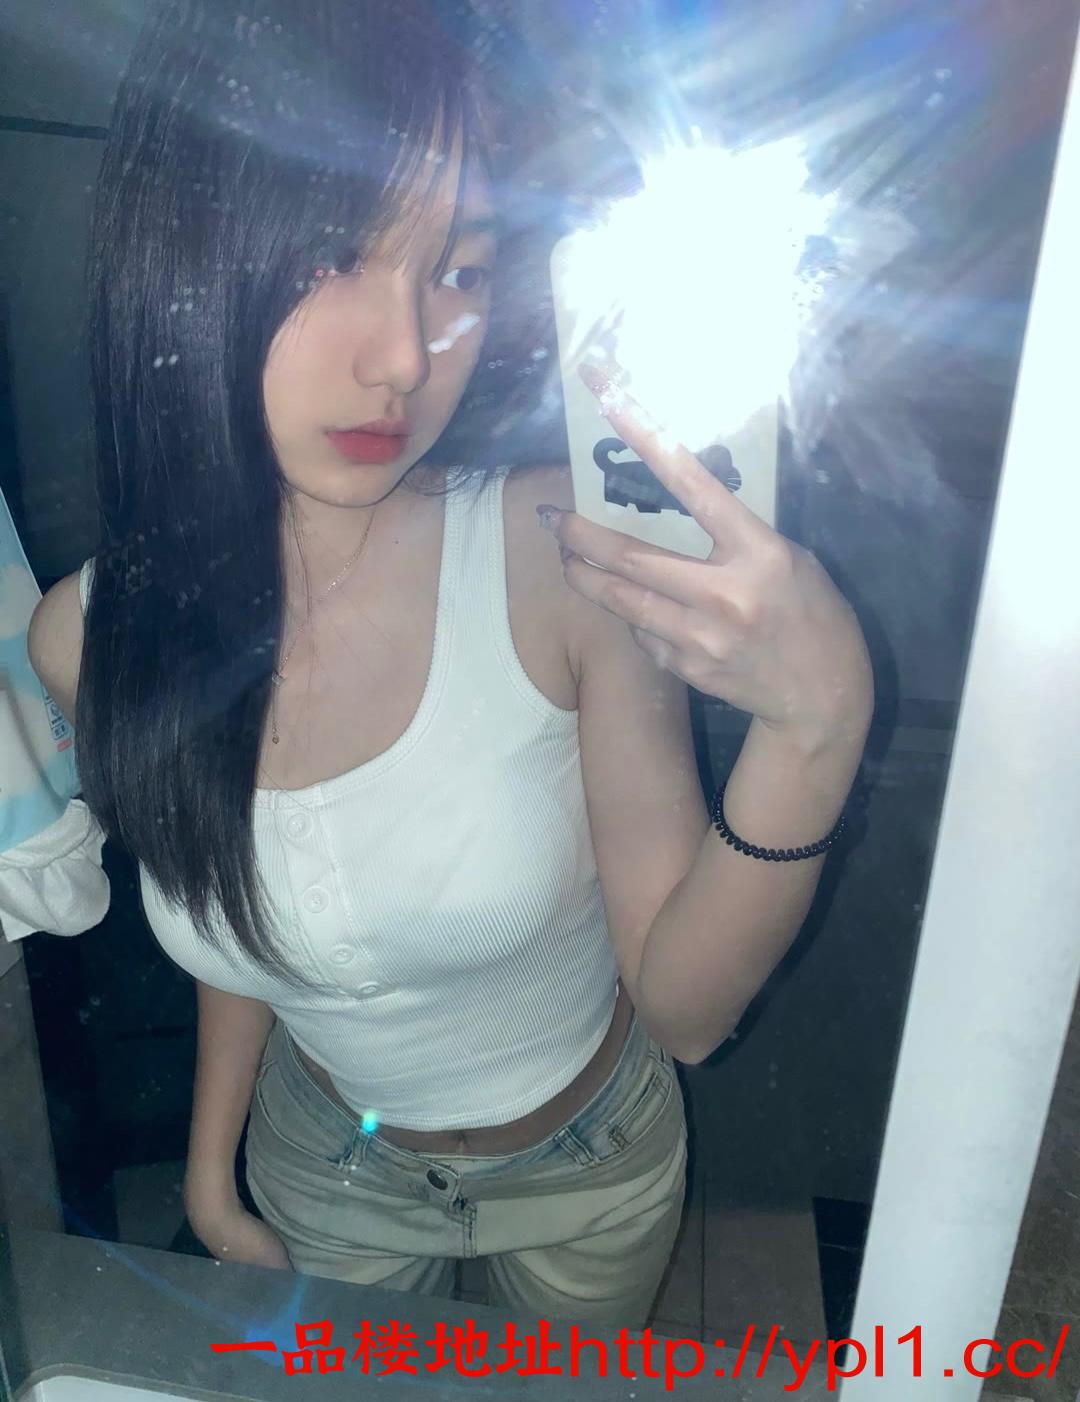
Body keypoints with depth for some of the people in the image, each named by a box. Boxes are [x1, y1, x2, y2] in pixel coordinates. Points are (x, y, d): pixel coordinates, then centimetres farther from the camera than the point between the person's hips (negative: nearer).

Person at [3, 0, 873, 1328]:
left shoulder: (564, 556, -33)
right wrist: (211, 1170, 5)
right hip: (324, 1166, 2)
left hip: (588, 1167, -1)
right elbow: (244, 913, -3)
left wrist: (816, 721, -43)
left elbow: (684, 1006, -27)